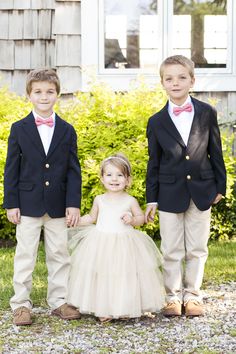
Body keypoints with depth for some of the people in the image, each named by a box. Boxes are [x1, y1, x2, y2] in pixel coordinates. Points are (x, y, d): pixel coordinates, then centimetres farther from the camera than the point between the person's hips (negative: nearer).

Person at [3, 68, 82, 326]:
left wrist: (74, 203, -5)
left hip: (58, 205, 2)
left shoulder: (67, 131, 4)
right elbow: (11, 169, 0)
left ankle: (59, 301, 19)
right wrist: (11, 203, -6)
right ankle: (21, 304, 10)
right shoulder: (19, 129, 0)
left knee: (59, 255, 8)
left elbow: (73, 170, 3)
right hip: (28, 204, -2)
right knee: (25, 256, 3)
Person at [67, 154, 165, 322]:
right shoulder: (99, 200, 5)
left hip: (124, 245, -2)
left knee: (125, 275, -1)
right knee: (102, 277, 0)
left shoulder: (130, 201, -2)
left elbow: (141, 217, 7)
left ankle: (125, 309, 14)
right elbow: (91, 218, 18)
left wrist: (132, 220, -14)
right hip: (102, 243, 2)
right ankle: (103, 310, 10)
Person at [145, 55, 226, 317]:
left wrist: (220, 185, 5)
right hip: (170, 194, 0)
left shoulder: (206, 113, -1)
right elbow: (154, 162, 3)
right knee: (171, 251, 5)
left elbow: (215, 152, 5)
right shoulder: (157, 122, -2)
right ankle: (173, 297, 18)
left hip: (201, 191, 1)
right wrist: (151, 199, 2)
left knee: (197, 249, 8)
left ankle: (192, 296, 21)